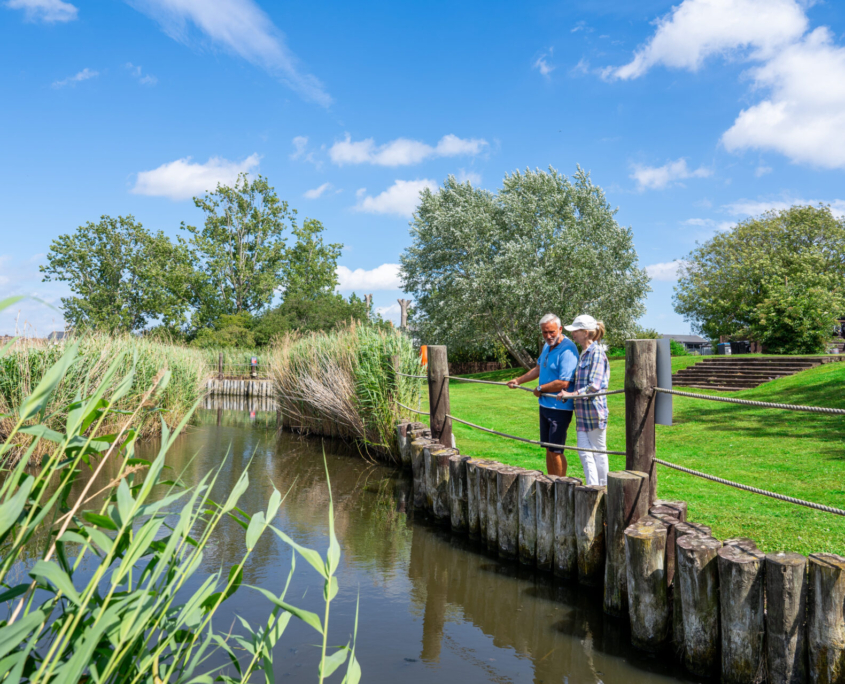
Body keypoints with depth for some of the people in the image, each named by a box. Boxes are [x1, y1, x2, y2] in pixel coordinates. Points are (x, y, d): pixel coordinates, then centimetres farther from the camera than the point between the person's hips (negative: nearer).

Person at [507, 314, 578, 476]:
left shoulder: (567, 350, -20)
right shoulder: (547, 346, 10)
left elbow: (563, 383, -26)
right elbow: (539, 369, 28)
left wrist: (540, 389, -13)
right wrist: (518, 381, 29)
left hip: (560, 407, -9)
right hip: (545, 405, 9)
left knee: (556, 451, -4)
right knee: (548, 448, 16)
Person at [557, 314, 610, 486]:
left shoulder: (597, 353, -12)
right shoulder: (584, 354, 14)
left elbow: (594, 386, -19)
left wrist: (571, 394, -18)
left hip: (594, 410, -8)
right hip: (582, 411, 8)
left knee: (598, 451, 5)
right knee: (584, 451, 5)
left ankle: (603, 488, 17)